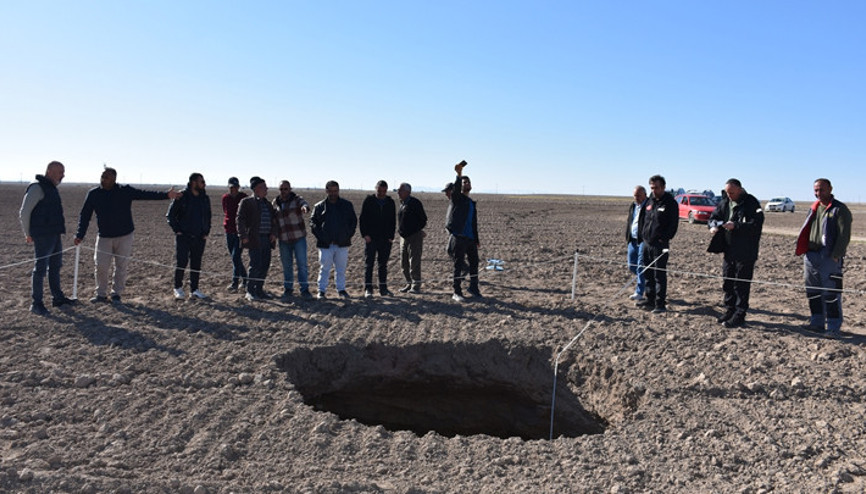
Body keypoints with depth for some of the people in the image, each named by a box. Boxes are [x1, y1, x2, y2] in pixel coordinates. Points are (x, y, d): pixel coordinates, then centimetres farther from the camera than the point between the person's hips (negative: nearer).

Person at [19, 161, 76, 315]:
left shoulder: (51, 188, 17)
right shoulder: (37, 188, -13)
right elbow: (24, 213, -14)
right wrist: (28, 234, -6)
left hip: (55, 235, 9)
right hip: (42, 236, -9)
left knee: (55, 267, 16)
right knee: (40, 268, -5)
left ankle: (58, 298, 26)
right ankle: (36, 303, 1)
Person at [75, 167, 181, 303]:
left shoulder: (125, 191, -5)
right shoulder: (93, 194, 0)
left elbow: (145, 194, -13)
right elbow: (85, 215, 3)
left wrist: (166, 195, -24)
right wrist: (80, 235, -2)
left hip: (124, 236, -1)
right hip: (104, 237, 1)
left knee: (122, 266, 4)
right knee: (101, 266, -1)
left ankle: (116, 293, 18)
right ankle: (101, 294, 16)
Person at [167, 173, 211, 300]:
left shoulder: (205, 198, 9)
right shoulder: (181, 196, -7)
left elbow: (208, 216, 19)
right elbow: (170, 214, -2)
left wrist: (206, 232, 10)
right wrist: (177, 230, -6)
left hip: (199, 237, 5)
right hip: (184, 236, -4)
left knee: (196, 264, 7)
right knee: (181, 262, -4)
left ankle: (194, 289, 14)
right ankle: (178, 288, 12)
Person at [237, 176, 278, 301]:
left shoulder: (267, 204, 19)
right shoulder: (246, 202, -1)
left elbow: (274, 220, 19)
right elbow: (240, 219, -7)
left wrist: (274, 233, 3)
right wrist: (243, 236, -15)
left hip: (267, 239, 6)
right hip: (255, 239, -6)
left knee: (265, 265, 6)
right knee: (255, 265, -8)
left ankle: (259, 289, 18)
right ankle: (250, 291, 3)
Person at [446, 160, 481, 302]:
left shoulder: (472, 203, 19)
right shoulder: (457, 198, 1)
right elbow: (456, 189, -24)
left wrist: (476, 239, 19)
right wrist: (459, 175, -40)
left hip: (470, 238, 7)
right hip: (458, 237, -6)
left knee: (474, 263, 10)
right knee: (458, 265, -3)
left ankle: (473, 288, 25)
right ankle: (457, 293, 3)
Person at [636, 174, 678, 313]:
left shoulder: (670, 203, -7)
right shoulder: (649, 201, 13)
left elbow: (674, 224, -11)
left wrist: (665, 239, -16)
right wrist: (643, 234, 10)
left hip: (660, 244, -7)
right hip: (647, 243, 7)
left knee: (660, 275, -5)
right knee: (648, 274, 13)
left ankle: (660, 304, 0)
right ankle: (650, 300, 24)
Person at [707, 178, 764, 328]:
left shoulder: (751, 203, -11)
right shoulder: (724, 203, 9)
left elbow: (756, 224, -21)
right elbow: (713, 217, 16)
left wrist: (736, 226, -29)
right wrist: (713, 225, -6)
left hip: (745, 253, -7)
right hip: (728, 251, 7)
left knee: (741, 285, -1)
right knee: (727, 282, 14)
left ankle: (739, 315, 7)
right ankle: (729, 310, 27)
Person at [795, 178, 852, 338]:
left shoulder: (840, 209, -5)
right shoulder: (814, 209, 17)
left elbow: (844, 235, -11)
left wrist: (836, 255, -17)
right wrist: (804, 251, 12)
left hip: (829, 258, -7)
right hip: (811, 256, 7)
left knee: (831, 294, -5)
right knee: (813, 292, 11)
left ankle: (833, 328, 1)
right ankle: (817, 322, 22)